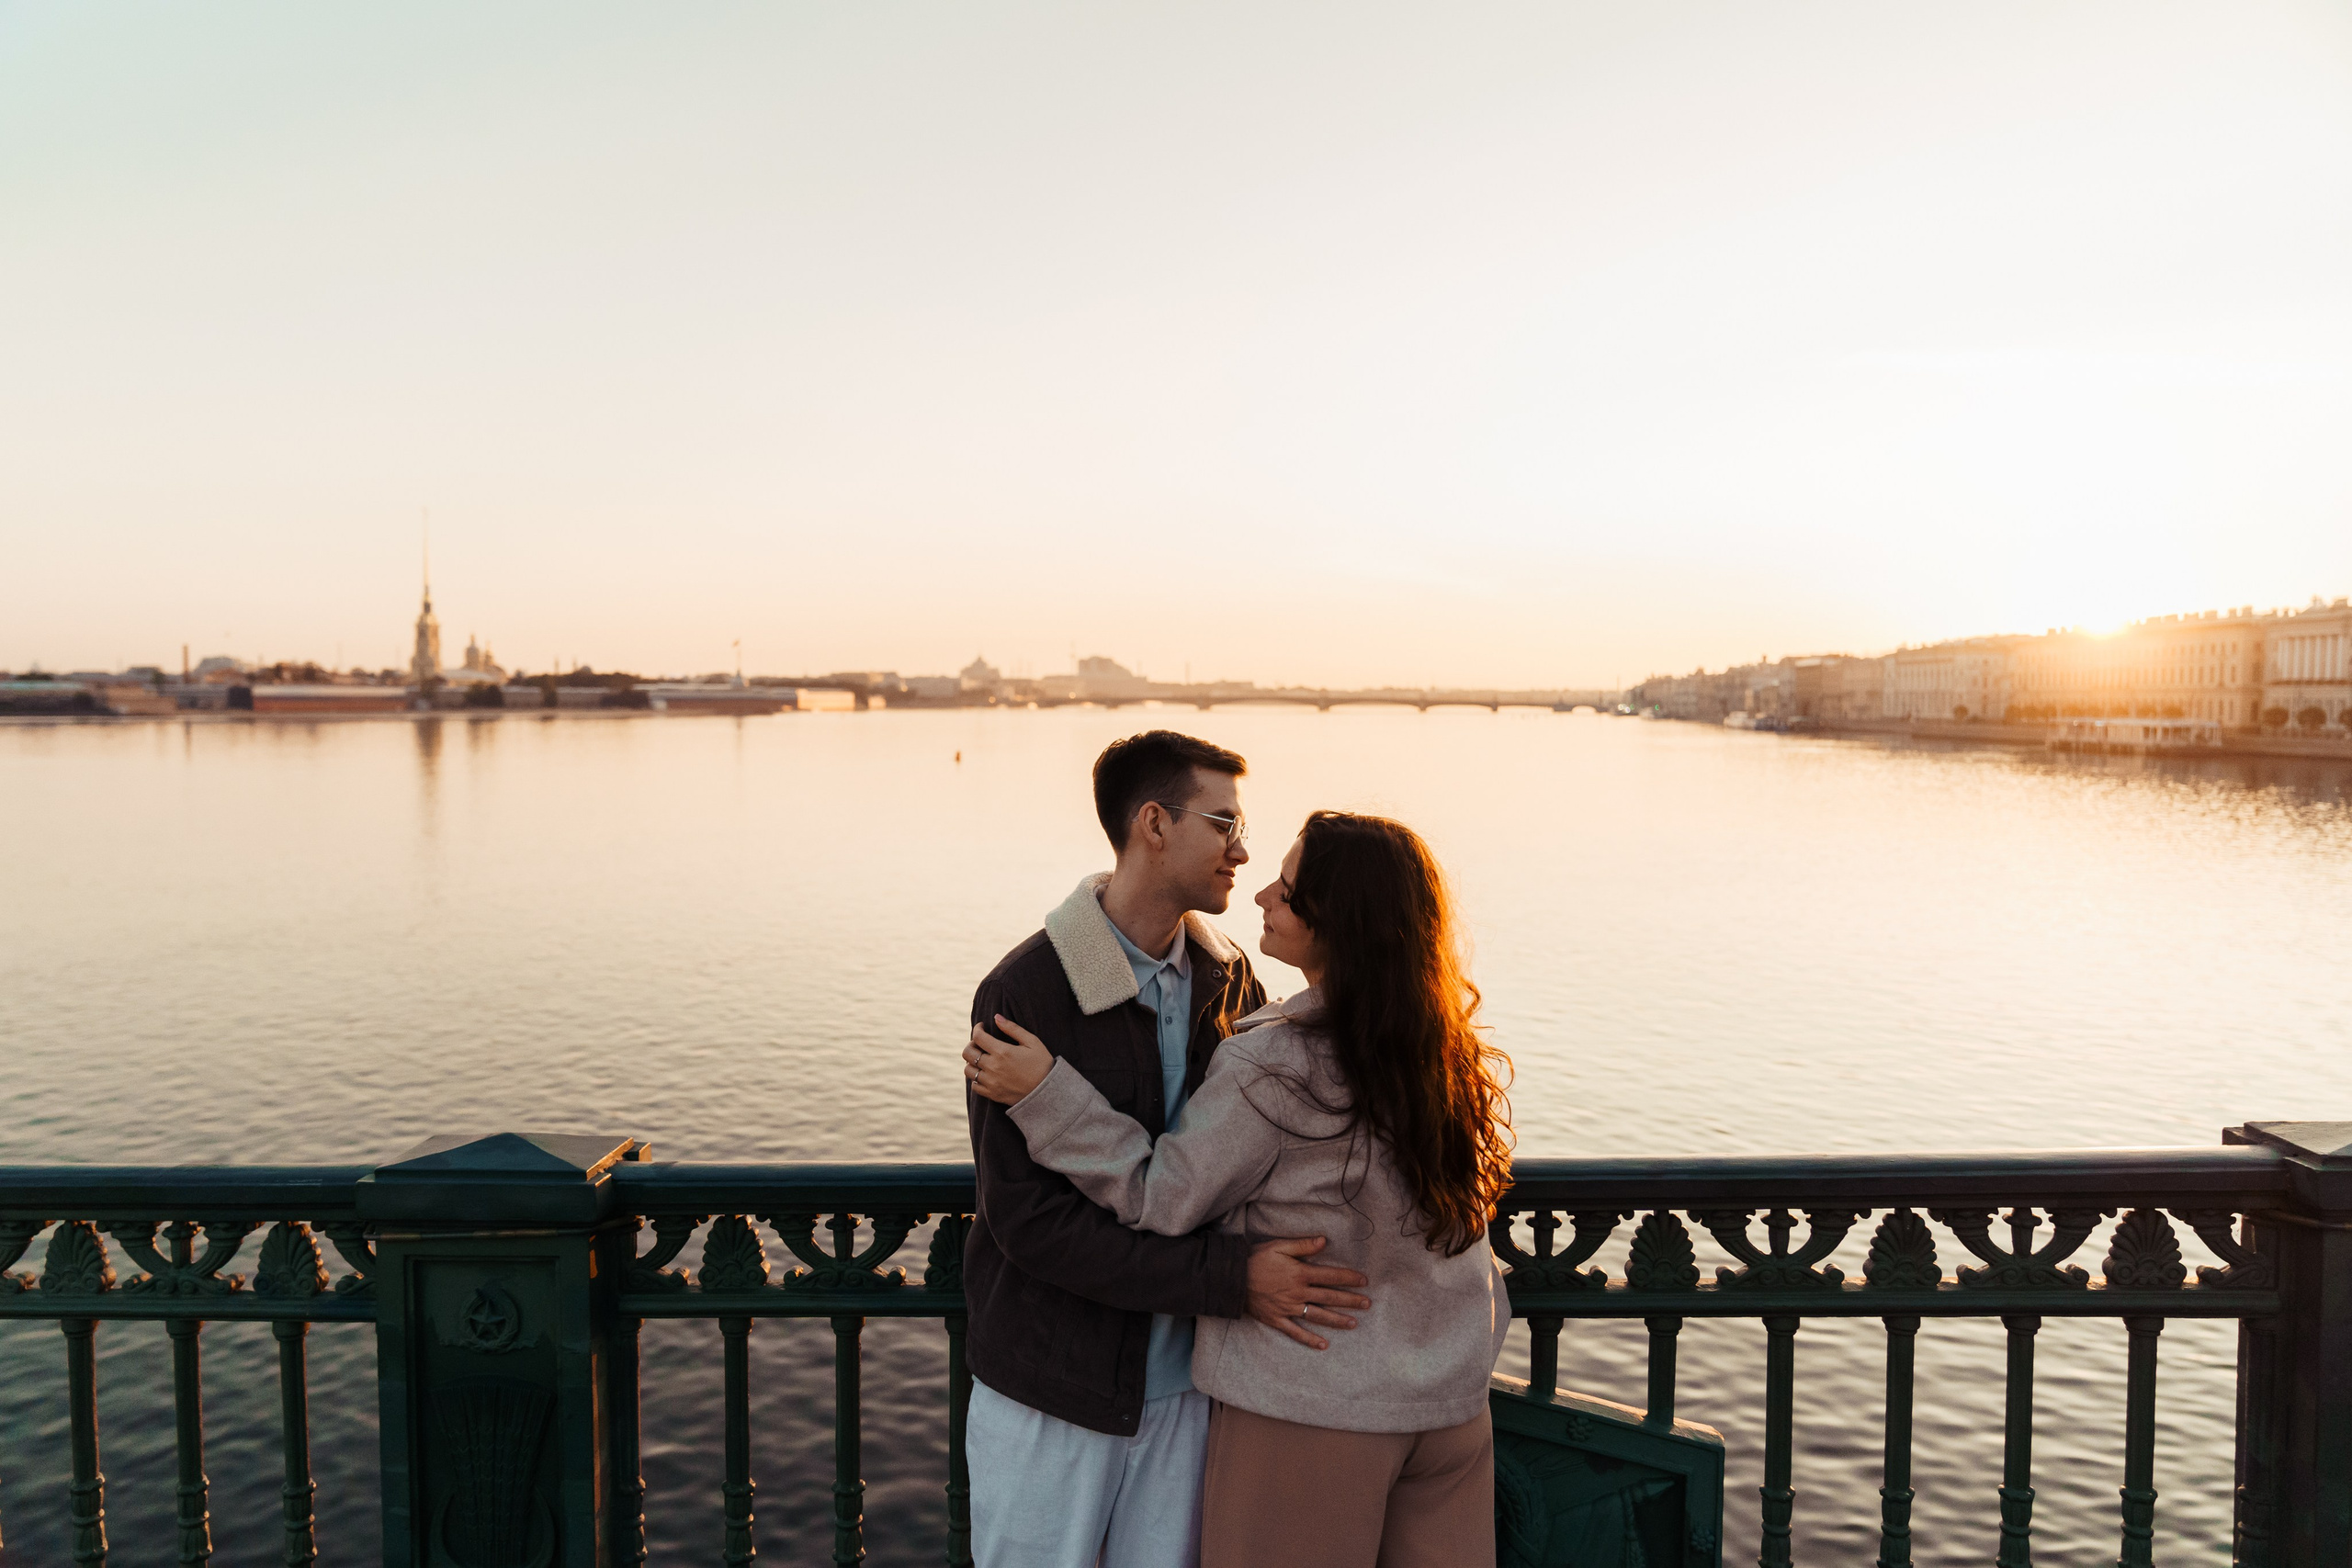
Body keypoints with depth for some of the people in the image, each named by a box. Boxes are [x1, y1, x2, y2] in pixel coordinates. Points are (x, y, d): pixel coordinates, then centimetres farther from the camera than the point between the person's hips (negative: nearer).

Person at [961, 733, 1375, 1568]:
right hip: (1053, 1391, -4)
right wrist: (1229, 1277, -24)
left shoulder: (1227, 977, 0)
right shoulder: (1024, 992, -18)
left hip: (1182, 1382, 5)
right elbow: (1029, 1218, -20)